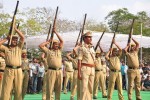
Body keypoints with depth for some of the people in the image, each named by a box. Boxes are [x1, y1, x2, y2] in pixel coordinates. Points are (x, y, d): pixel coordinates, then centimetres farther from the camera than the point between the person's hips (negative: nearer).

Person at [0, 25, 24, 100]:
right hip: (8, 70, -2)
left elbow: (22, 37, 5)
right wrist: (6, 39, 5)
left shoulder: (19, 47, 14)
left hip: (18, 70, 2)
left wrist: (15, 29, 7)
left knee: (18, 89, 5)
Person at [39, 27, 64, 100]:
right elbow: (40, 46, -4)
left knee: (58, 88, 7)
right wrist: (48, 41, 8)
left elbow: (62, 41, 14)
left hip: (59, 71, 4)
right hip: (51, 71, -4)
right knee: (50, 88, -4)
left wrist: (55, 32, 15)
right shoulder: (48, 51, 6)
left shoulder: (59, 50, 17)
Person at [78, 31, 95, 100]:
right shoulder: (82, 48, -4)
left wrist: (94, 70, 15)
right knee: (84, 87, -10)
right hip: (85, 68, -7)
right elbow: (79, 61, -9)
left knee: (90, 87, 9)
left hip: (92, 69, 7)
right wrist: (79, 73, -15)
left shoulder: (92, 48, 16)